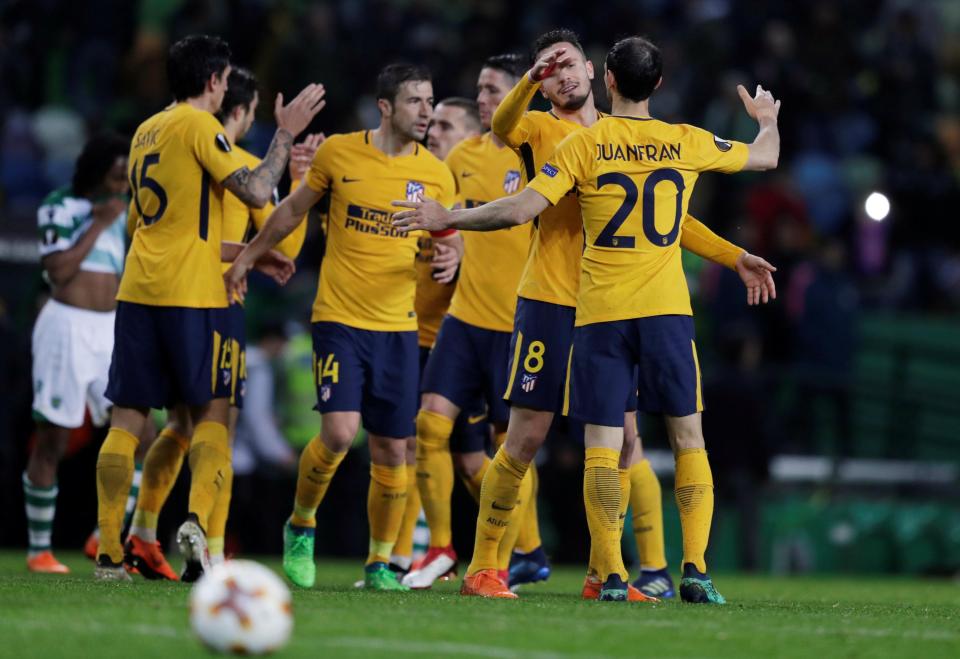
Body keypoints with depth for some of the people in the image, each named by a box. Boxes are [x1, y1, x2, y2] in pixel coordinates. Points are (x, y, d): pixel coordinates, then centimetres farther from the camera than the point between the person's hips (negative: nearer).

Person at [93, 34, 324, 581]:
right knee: (212, 412, 2)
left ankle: (109, 553, 0)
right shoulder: (201, 126, -5)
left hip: (138, 290, 6)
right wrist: (286, 134, -3)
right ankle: (197, 520, -19)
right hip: (192, 296, -6)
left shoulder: (148, 131, 19)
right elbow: (256, 192, -15)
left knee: (127, 420, 4)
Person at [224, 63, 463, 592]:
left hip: (398, 325, 3)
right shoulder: (339, 153, -3)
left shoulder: (435, 174, 2)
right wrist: (247, 257, 18)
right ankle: (301, 526, 10)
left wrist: (448, 260, -12)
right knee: (339, 432, -17)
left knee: (391, 451, 3)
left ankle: (380, 562, 19)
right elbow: (294, 209, 12)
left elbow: (452, 240, 12)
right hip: (339, 317, -2)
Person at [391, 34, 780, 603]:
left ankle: (612, 575, -10)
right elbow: (767, 156, 21)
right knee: (688, 435, 8)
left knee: (602, 443, -1)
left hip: (600, 312, -1)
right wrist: (768, 119, 43)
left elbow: (521, 208, -9)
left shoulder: (585, 144, -2)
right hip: (667, 310, 1)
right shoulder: (687, 143, 5)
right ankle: (696, 569, -1)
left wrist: (447, 218, 1)